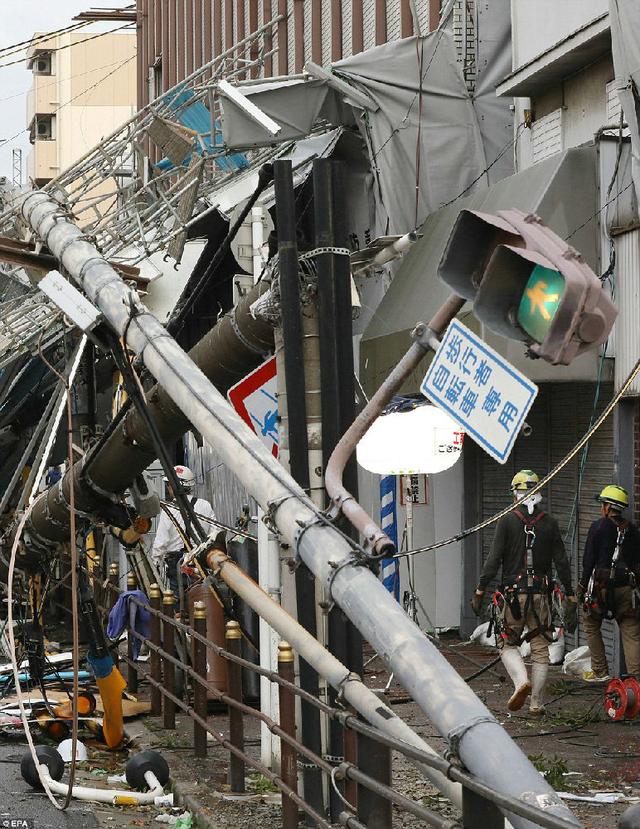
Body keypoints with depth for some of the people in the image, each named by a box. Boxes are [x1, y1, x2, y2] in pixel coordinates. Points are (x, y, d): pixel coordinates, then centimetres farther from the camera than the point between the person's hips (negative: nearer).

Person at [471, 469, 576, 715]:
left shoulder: (507, 520, -4)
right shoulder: (550, 523, 3)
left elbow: (494, 559, -8)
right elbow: (562, 562, 3)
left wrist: (479, 591, -3)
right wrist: (570, 597, 8)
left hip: (513, 593, -2)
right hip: (541, 593, 2)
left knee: (507, 644, 10)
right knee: (540, 648, 10)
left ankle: (521, 681, -17)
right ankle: (537, 703, 11)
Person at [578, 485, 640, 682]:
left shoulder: (598, 527, -6)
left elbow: (589, 560, -6)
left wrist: (583, 586, 3)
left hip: (601, 586, -4)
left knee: (591, 626, 15)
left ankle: (600, 671, 13)